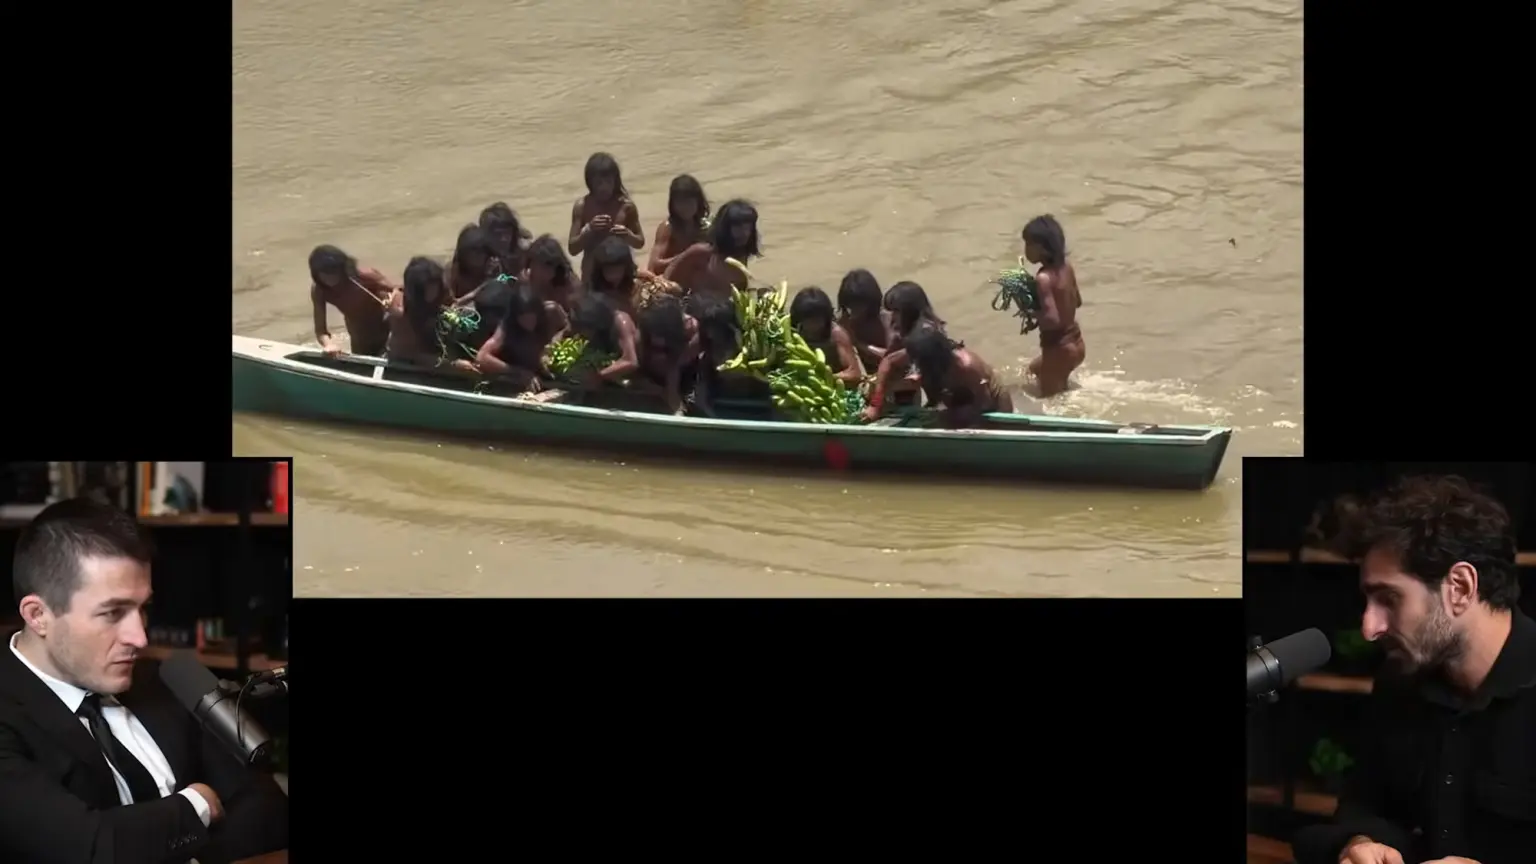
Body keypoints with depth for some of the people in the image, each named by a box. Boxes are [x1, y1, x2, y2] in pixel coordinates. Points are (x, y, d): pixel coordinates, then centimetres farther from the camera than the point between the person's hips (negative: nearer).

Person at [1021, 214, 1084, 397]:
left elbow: (1052, 320, -29)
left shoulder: (1043, 278, -25)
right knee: (1036, 368, 35)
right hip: (1075, 343, 9)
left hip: (1059, 349, -9)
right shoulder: (1067, 267, 0)